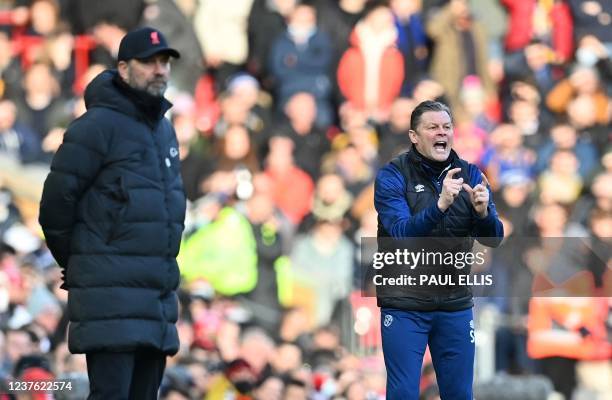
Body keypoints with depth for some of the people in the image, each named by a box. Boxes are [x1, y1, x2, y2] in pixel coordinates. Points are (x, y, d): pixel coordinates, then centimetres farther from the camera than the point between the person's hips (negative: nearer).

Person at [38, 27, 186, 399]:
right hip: (110, 294, -8)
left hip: (156, 295, 8)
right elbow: (56, 204, -9)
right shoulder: (97, 127, -10)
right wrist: (75, 266, 4)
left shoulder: (163, 130, 16)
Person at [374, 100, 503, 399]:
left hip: (455, 304, 3)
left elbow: (493, 239, -1)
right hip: (405, 304, -3)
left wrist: (483, 212, -22)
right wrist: (440, 204, -35)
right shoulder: (392, 176, -7)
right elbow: (402, 233, -20)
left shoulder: (469, 175, 3)